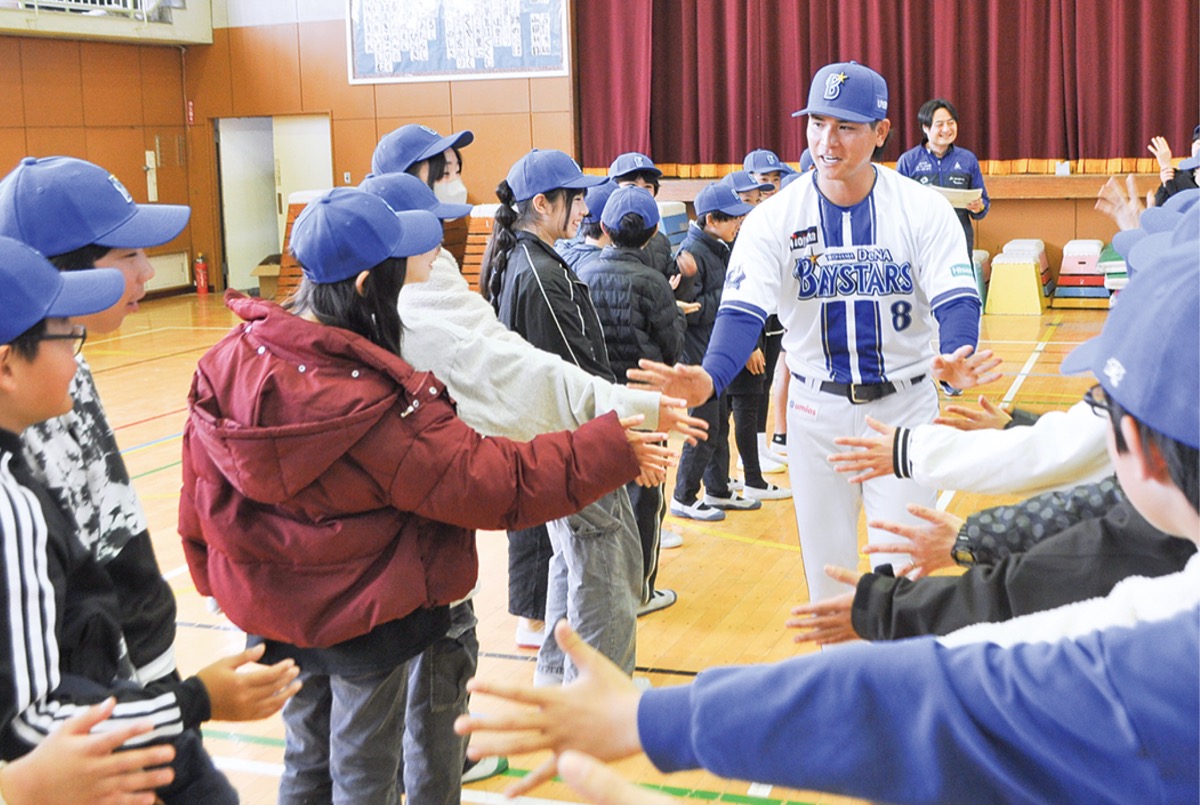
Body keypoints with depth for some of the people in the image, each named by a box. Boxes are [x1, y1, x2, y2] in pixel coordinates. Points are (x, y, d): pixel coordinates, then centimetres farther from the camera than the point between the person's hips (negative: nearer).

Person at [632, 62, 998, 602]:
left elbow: (956, 300, -17)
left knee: (901, 566, 1)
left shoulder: (923, 209, -9)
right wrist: (710, 377, -38)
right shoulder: (774, 218, -8)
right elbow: (743, 311, -17)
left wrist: (954, 360, -40)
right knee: (826, 565, 12)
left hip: (904, 405, -1)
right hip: (817, 411, 1)